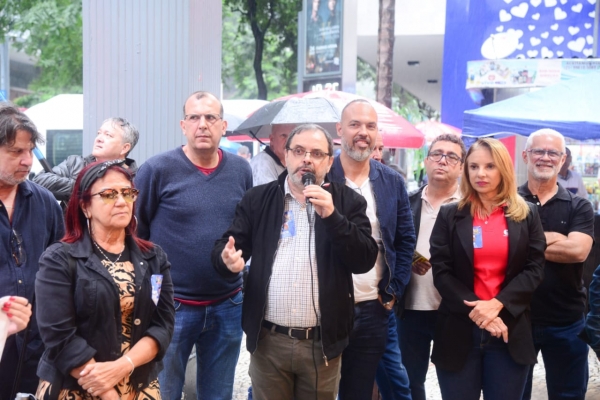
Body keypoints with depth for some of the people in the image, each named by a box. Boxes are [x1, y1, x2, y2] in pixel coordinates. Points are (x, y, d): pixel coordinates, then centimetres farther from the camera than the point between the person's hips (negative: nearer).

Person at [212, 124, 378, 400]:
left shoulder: (347, 201, 2)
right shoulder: (257, 199, 6)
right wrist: (228, 259, -20)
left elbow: (364, 261, -7)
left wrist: (331, 216, -19)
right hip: (268, 340, 1)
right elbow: (226, 246, 3)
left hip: (322, 343, 0)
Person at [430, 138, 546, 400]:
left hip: (510, 330, 1)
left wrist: (497, 304, -14)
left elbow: (534, 269, 0)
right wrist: (475, 310, -14)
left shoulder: (527, 214, 6)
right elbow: (441, 272, -2)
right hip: (459, 330, 0)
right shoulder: (450, 215, 4)